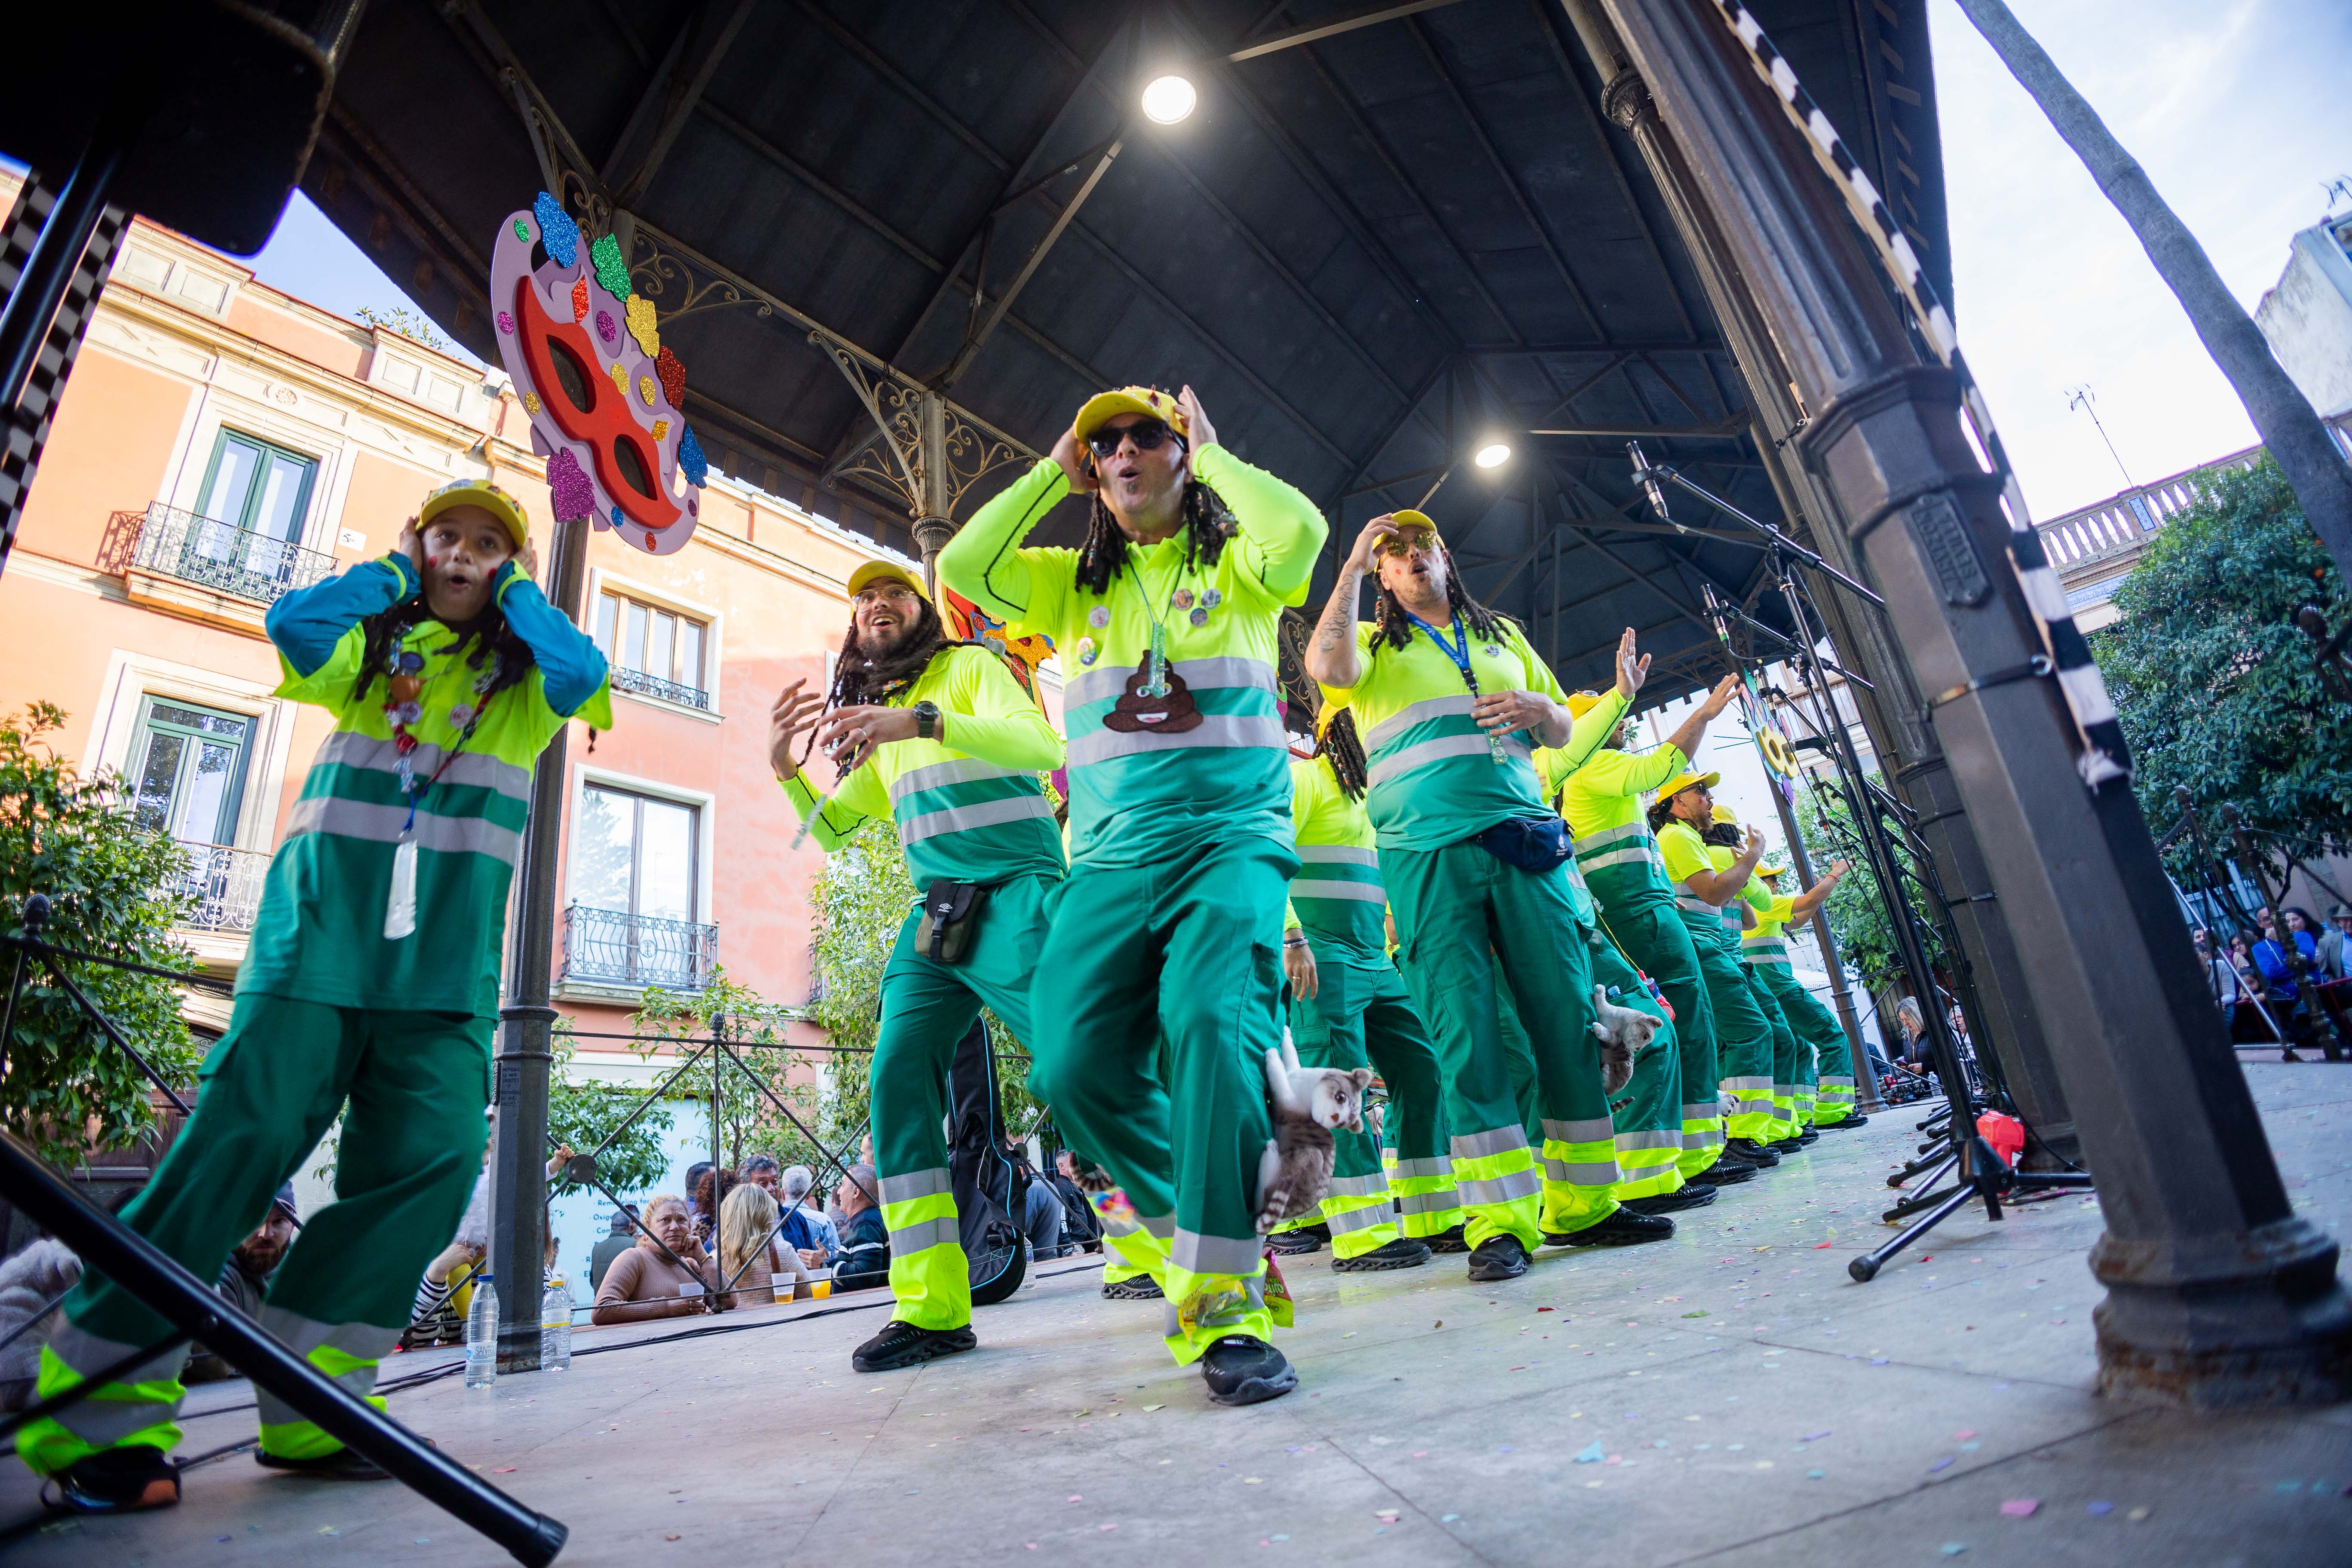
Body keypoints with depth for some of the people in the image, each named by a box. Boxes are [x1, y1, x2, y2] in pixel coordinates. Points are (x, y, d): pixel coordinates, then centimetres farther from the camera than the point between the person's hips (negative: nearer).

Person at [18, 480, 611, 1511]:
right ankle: (101, 1414, 3)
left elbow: (583, 673, -8)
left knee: (430, 1160, -9)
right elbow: (294, 622, -4)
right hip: (320, 931, 0)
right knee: (244, 1136, -10)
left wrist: (516, 587, 8)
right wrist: (395, 571, 10)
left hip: (447, 961, 1)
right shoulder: (369, 647, 18)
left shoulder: (522, 681, 16)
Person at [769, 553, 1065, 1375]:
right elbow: (833, 828, 25)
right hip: (933, 917, 7)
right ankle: (932, 1309, 1)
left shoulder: (970, 666, 3)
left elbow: (1043, 743, -16)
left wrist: (923, 721, -28)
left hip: (1015, 897, -7)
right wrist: (784, 769, 5)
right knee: (898, 1082, -6)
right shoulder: (875, 722, 24)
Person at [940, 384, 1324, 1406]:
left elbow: (1301, 531, -11)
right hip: (1108, 860, 4)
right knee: (1070, 1063, -9)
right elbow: (962, 566, 5)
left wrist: (1209, 449, 5)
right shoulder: (1073, 584, 21)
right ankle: (1184, 1224, 16)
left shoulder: (1238, 566, 13)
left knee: (1212, 1021, -27)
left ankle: (1223, 1306, -16)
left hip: (1232, 841, -3)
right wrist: (1053, 473, 13)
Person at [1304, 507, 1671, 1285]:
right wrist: (1352, 566, -6)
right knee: (1466, 1029, -8)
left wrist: (1537, 708, 0)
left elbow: (1562, 735, 23)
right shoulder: (1373, 643, 16)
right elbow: (1327, 667, -10)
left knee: (1567, 1014, 1)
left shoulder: (1502, 634, 26)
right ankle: (1498, 1223, -3)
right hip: (1427, 850, -4)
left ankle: (1580, 1203, 13)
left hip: (1524, 839, 4)